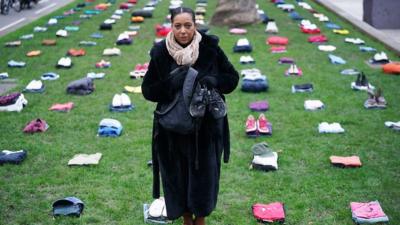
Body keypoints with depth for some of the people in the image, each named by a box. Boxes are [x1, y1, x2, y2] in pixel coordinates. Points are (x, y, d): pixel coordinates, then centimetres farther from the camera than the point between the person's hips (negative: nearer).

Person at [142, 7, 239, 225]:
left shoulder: (210, 49, -10)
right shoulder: (161, 53, -9)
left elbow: (232, 77, -1)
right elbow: (147, 89, -5)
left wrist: (214, 81, -23)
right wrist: (171, 84, -24)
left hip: (206, 128, 0)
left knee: (204, 173, 11)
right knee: (177, 174, 12)